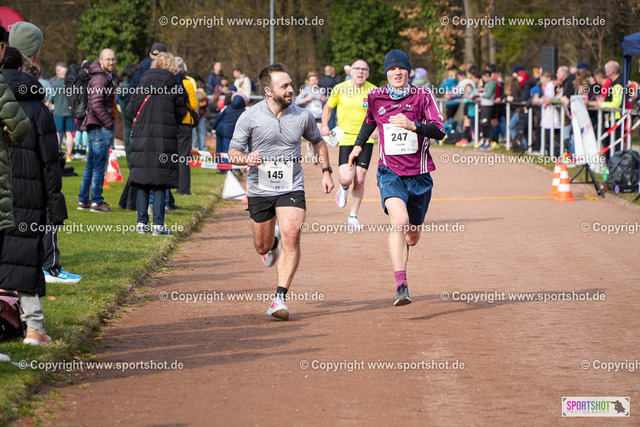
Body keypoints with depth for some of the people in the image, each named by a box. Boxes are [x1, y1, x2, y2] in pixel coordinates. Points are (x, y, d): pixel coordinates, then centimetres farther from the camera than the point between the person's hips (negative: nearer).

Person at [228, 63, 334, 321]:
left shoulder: (302, 116, -1)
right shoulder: (249, 117, -8)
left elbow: (318, 142, 18)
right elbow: (233, 153, -3)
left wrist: (326, 171, 9)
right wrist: (247, 158, -25)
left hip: (291, 189, 0)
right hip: (260, 190, 0)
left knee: (291, 239, -20)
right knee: (262, 247, 12)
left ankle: (280, 298, -19)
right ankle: (272, 240, 51)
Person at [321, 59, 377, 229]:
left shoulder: (373, 91, -2)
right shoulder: (340, 89, -1)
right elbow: (328, 107, 14)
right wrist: (324, 125, -1)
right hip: (345, 138, -1)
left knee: (359, 180, 0)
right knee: (347, 179, -16)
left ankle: (353, 217, 16)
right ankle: (343, 189, 23)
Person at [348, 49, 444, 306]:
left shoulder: (422, 96, -4)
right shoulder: (375, 98, 3)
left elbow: (439, 131, -15)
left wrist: (413, 125, -29)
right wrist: (359, 144, 27)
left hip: (419, 174, 1)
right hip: (390, 172, -1)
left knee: (412, 237, 12)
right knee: (400, 221, -27)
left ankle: (400, 251, 52)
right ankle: (401, 287, -32)